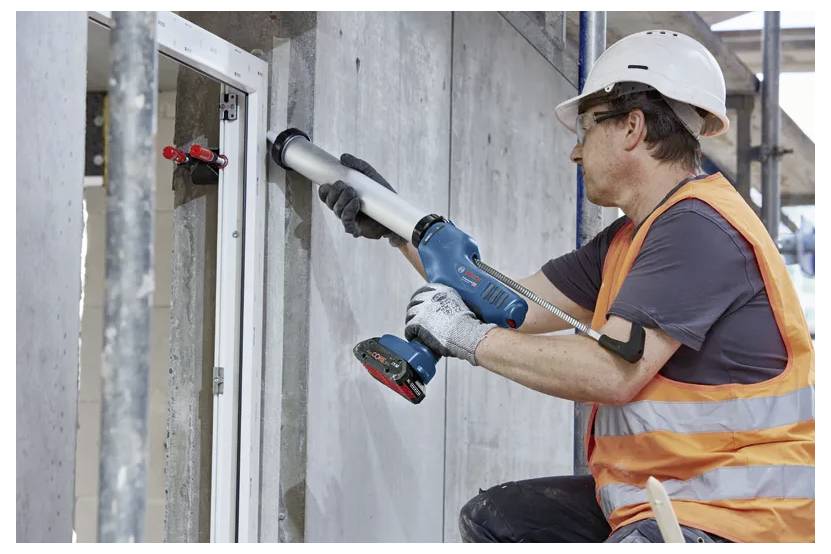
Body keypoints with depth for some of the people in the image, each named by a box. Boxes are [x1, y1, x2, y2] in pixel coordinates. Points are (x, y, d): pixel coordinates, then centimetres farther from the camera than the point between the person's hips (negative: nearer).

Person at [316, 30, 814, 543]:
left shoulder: (700, 227, -18)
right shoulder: (628, 239, 14)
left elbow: (611, 372, -26)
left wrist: (467, 336, -16)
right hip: (653, 499, 10)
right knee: (492, 519, 14)